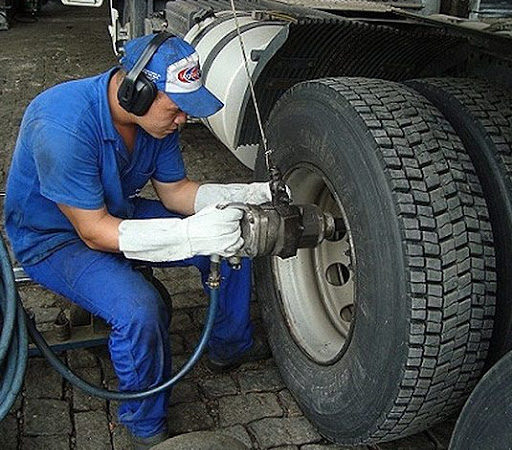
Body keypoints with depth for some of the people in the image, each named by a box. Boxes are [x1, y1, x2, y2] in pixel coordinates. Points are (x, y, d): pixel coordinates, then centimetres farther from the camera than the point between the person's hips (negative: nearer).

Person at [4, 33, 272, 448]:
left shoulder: (156, 114, -11)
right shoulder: (63, 126, -35)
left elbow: (175, 191, -2)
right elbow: (94, 231, -32)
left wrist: (252, 195, -16)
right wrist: (192, 235, -41)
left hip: (119, 211, 7)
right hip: (54, 238, -7)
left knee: (234, 236, 0)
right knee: (139, 310, -33)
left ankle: (231, 345, 23)